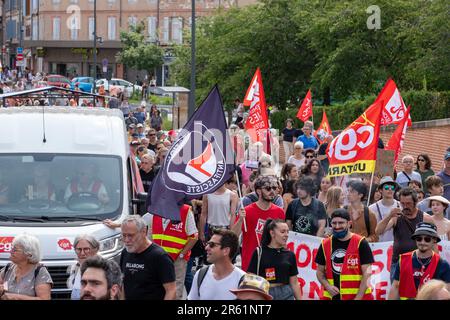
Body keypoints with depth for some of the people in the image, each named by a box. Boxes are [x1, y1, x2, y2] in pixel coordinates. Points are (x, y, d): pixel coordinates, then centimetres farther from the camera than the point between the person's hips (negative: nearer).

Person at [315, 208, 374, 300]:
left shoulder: (360, 243, -4)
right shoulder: (325, 244, 9)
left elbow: (366, 274, -6)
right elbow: (320, 271, 16)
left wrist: (358, 298, -13)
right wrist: (327, 286, -4)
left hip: (358, 296, -4)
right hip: (332, 297, 4)